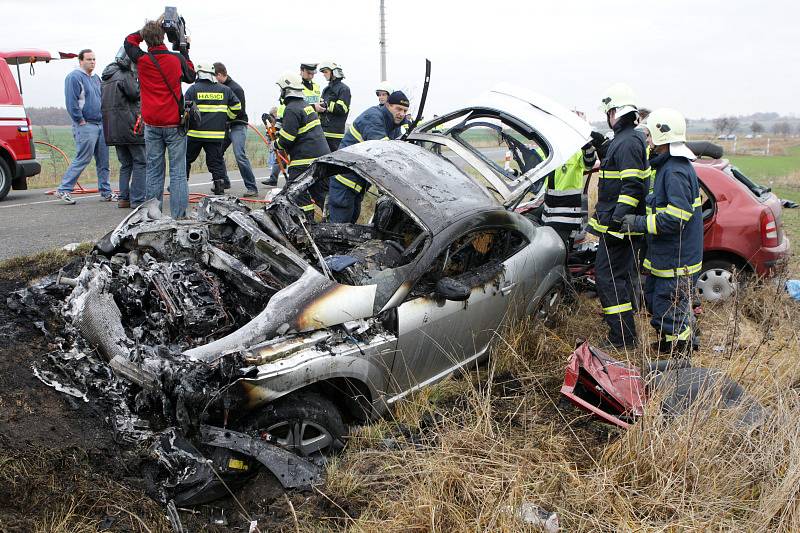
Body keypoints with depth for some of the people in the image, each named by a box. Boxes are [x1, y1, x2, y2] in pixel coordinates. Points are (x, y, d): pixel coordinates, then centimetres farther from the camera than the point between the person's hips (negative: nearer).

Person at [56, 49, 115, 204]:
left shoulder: (95, 78, 19)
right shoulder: (74, 77, -8)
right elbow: (71, 102, -15)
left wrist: (104, 118, 16)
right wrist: (80, 120, -15)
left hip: (100, 124, 8)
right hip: (86, 126, -8)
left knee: (103, 161, 9)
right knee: (82, 159, -9)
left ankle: (105, 192, 15)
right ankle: (63, 189, -2)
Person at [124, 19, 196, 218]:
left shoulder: (141, 60, -1)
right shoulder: (177, 58, -5)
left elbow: (129, 41, 20)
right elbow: (191, 77, 15)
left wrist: (147, 30, 18)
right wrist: (185, 51, 21)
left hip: (152, 125, 2)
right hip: (175, 123, -2)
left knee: (153, 171, 8)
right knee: (178, 172, -1)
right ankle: (178, 216, -4)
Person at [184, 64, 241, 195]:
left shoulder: (193, 89, -2)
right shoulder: (225, 90, 6)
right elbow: (236, 107, 10)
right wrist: (225, 118, 23)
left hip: (195, 132, -2)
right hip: (217, 133, 2)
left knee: (186, 158, 11)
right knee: (216, 160, 7)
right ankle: (219, 186, 4)